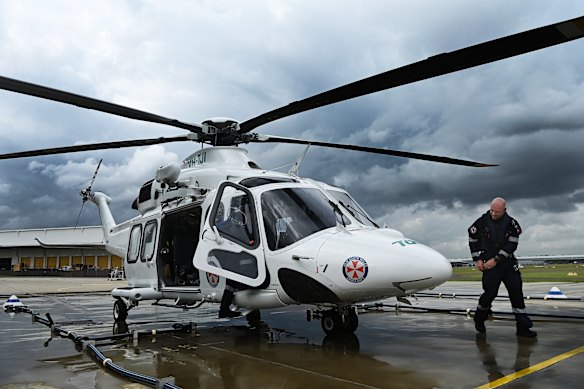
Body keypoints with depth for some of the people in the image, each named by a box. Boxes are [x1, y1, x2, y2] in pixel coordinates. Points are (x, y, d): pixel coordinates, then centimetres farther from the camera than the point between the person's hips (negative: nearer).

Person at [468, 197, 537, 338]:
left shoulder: (511, 223, -4)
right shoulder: (482, 222, -5)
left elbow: (512, 245, -8)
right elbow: (472, 240, 6)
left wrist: (496, 259, -14)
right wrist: (477, 259, 1)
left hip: (508, 262, 2)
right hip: (489, 263, -2)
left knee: (516, 291, -1)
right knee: (490, 292, -7)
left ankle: (523, 327, 8)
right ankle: (479, 319, 18)